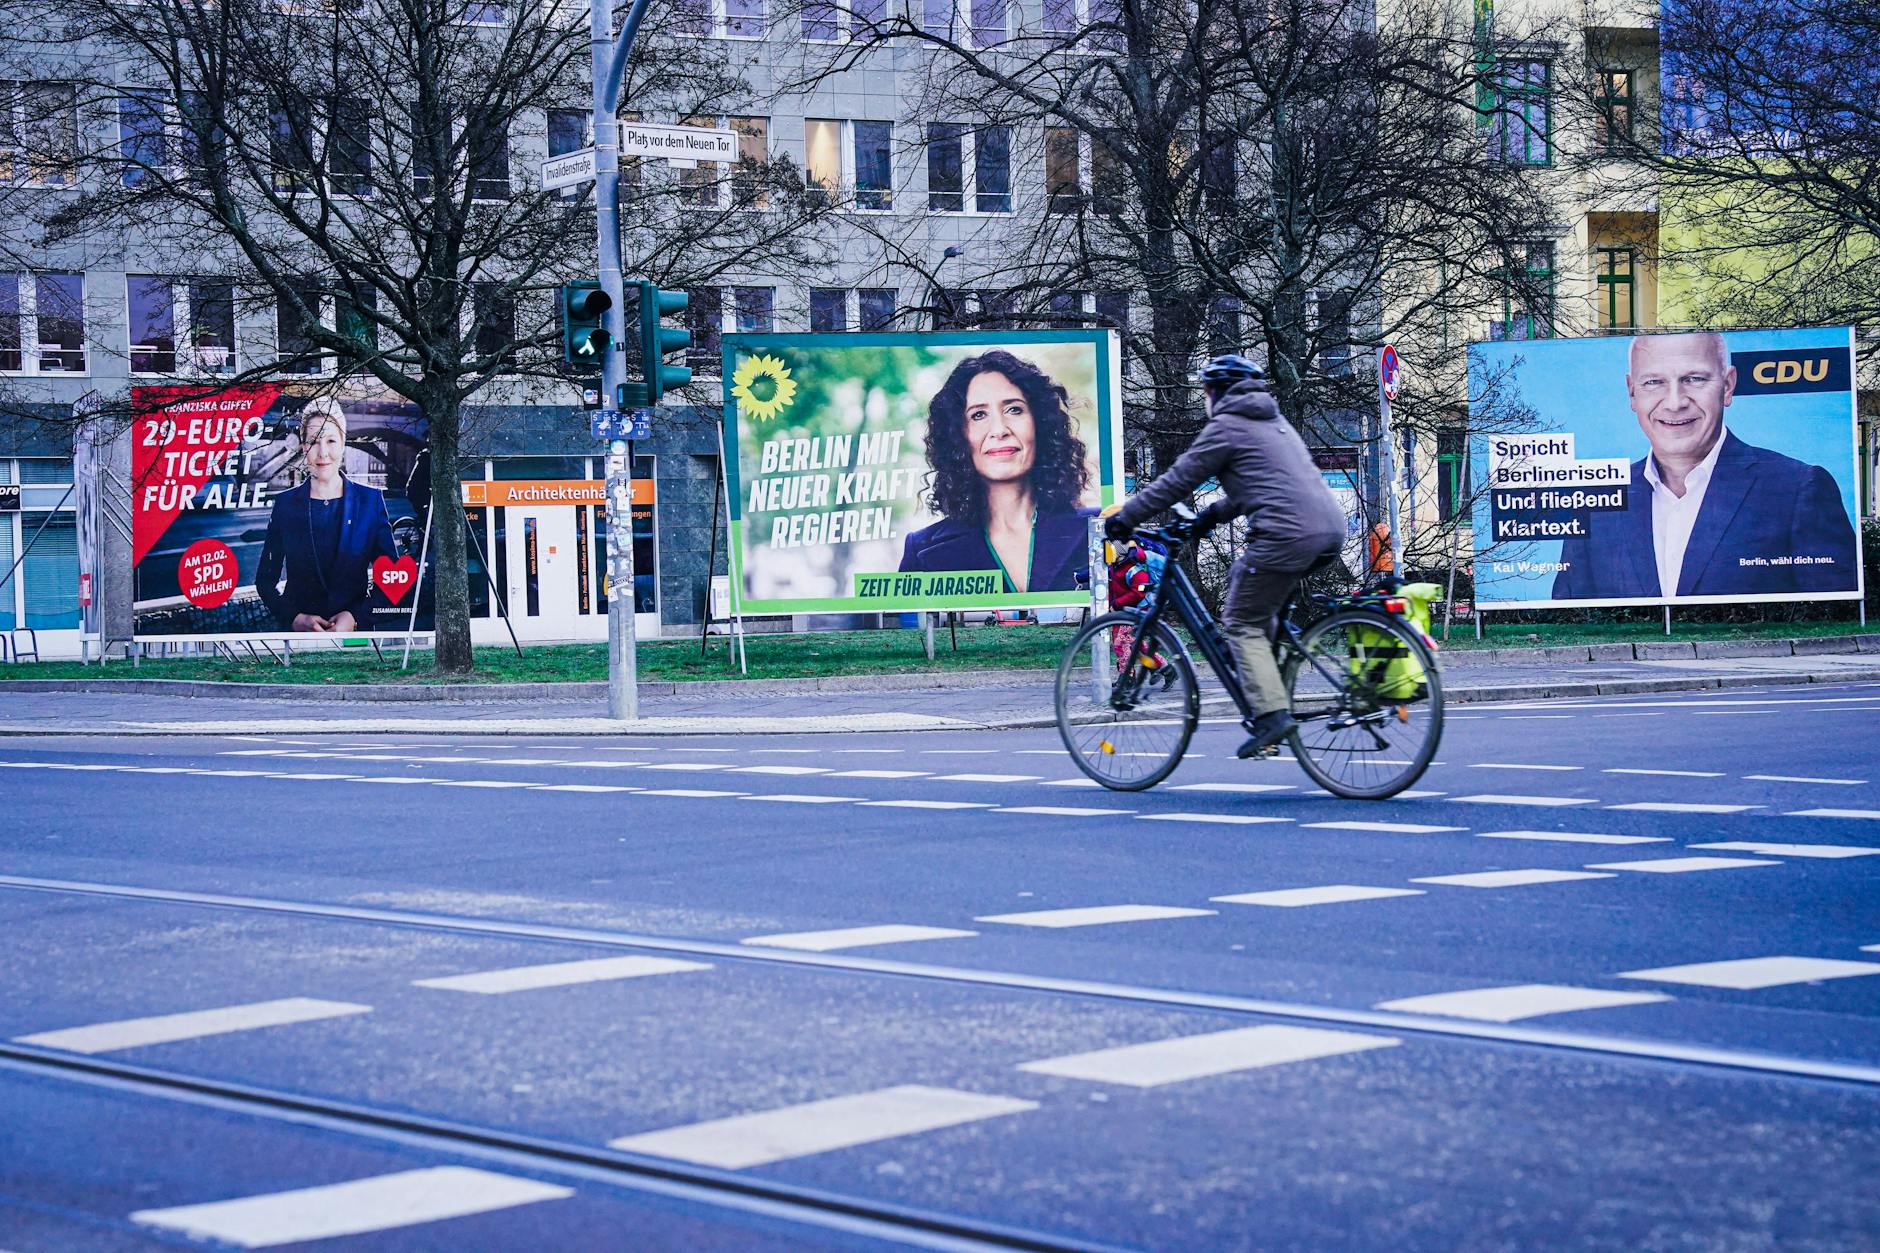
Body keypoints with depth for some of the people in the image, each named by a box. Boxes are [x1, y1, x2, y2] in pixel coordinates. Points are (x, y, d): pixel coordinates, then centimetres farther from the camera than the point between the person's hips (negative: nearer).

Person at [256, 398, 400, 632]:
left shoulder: (371, 500, 6)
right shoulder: (286, 504, 8)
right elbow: (265, 579, 10)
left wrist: (355, 616, -7)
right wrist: (295, 619, -5)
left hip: (356, 630, 0)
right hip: (297, 631, 0)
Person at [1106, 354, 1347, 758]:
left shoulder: (1225, 426, 2)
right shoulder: (1274, 421, 27)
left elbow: (1176, 481, 2)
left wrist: (1123, 519, 10)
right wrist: (1213, 513, 40)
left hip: (1287, 534, -9)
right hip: (1330, 528, 9)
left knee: (1242, 623, 0)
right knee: (1242, 578, 25)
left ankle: (1272, 714, -13)